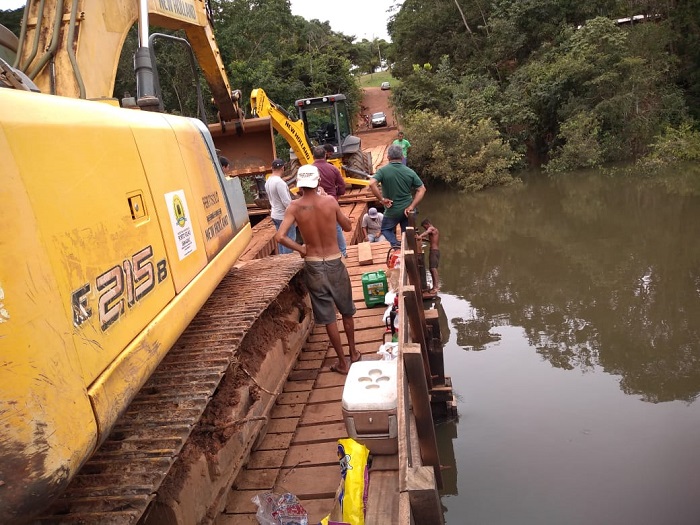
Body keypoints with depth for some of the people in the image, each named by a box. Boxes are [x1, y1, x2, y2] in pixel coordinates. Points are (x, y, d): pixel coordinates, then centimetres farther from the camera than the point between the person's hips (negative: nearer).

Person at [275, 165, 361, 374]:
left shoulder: (295, 207, -10)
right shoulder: (330, 201, -9)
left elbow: (279, 236, -19)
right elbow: (348, 227, 4)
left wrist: (301, 249, -6)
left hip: (313, 265, -1)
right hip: (334, 263, 1)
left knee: (327, 316, 10)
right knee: (346, 311, 21)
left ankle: (342, 362, 19)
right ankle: (354, 353, 36)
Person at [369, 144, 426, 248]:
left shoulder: (383, 171, -14)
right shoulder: (409, 172, -5)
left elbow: (372, 184, -29)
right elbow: (422, 189, -5)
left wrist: (382, 199, -18)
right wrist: (411, 206, -6)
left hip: (392, 210, -2)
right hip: (407, 210, 3)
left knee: (386, 229, 20)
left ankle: (395, 243, -6)